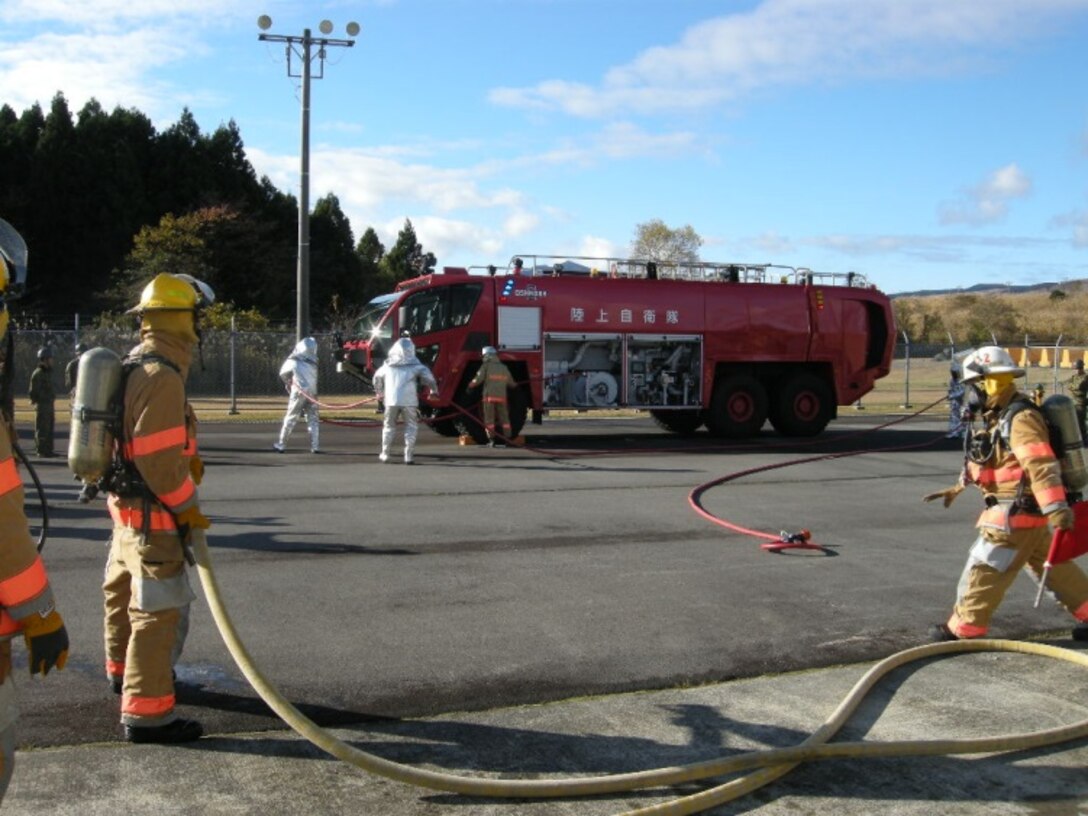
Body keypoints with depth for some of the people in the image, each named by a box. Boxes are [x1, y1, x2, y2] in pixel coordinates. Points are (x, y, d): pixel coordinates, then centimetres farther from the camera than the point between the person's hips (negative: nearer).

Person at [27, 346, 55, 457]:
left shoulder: (48, 372, 17)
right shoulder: (38, 373, -12)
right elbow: (34, 392, -15)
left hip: (49, 406, 9)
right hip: (42, 406, -9)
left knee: (49, 430, 12)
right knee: (42, 430, -6)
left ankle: (48, 450, 18)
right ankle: (42, 451, -3)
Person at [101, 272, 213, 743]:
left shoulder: (133, 366, 10)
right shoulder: (161, 377, -22)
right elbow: (159, 458, -25)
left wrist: (187, 456, 9)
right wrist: (188, 507, -14)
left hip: (125, 504, 11)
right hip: (151, 514, -11)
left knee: (124, 594, 25)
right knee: (159, 611, -7)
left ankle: (122, 672, 44)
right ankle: (145, 713, -4)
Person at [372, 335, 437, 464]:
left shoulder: (388, 365, 14)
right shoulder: (414, 365, 1)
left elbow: (377, 376, 28)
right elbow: (427, 375, -8)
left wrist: (379, 392, 44)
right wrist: (433, 388, 7)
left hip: (391, 400, 3)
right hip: (408, 400, -3)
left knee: (389, 426, 19)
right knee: (411, 427, 8)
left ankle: (385, 454, 21)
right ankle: (408, 456, 1)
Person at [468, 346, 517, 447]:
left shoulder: (486, 366, -2)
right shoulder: (504, 367, 12)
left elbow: (478, 379, -10)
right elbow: (511, 383, 19)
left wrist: (471, 384, 8)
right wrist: (514, 384, 41)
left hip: (490, 397, -4)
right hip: (502, 397, 4)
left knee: (489, 419, 2)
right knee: (504, 418, 8)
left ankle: (492, 440, -4)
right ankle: (505, 439, 2)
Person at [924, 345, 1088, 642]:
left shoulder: (1021, 419, -19)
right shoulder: (1000, 417, 13)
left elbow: (1041, 466, -30)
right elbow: (985, 461, 26)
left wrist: (1056, 509, -38)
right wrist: (957, 488, 33)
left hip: (1016, 515, -10)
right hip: (1029, 516, 10)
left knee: (984, 569, -4)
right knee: (1055, 568, 16)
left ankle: (962, 628, 3)